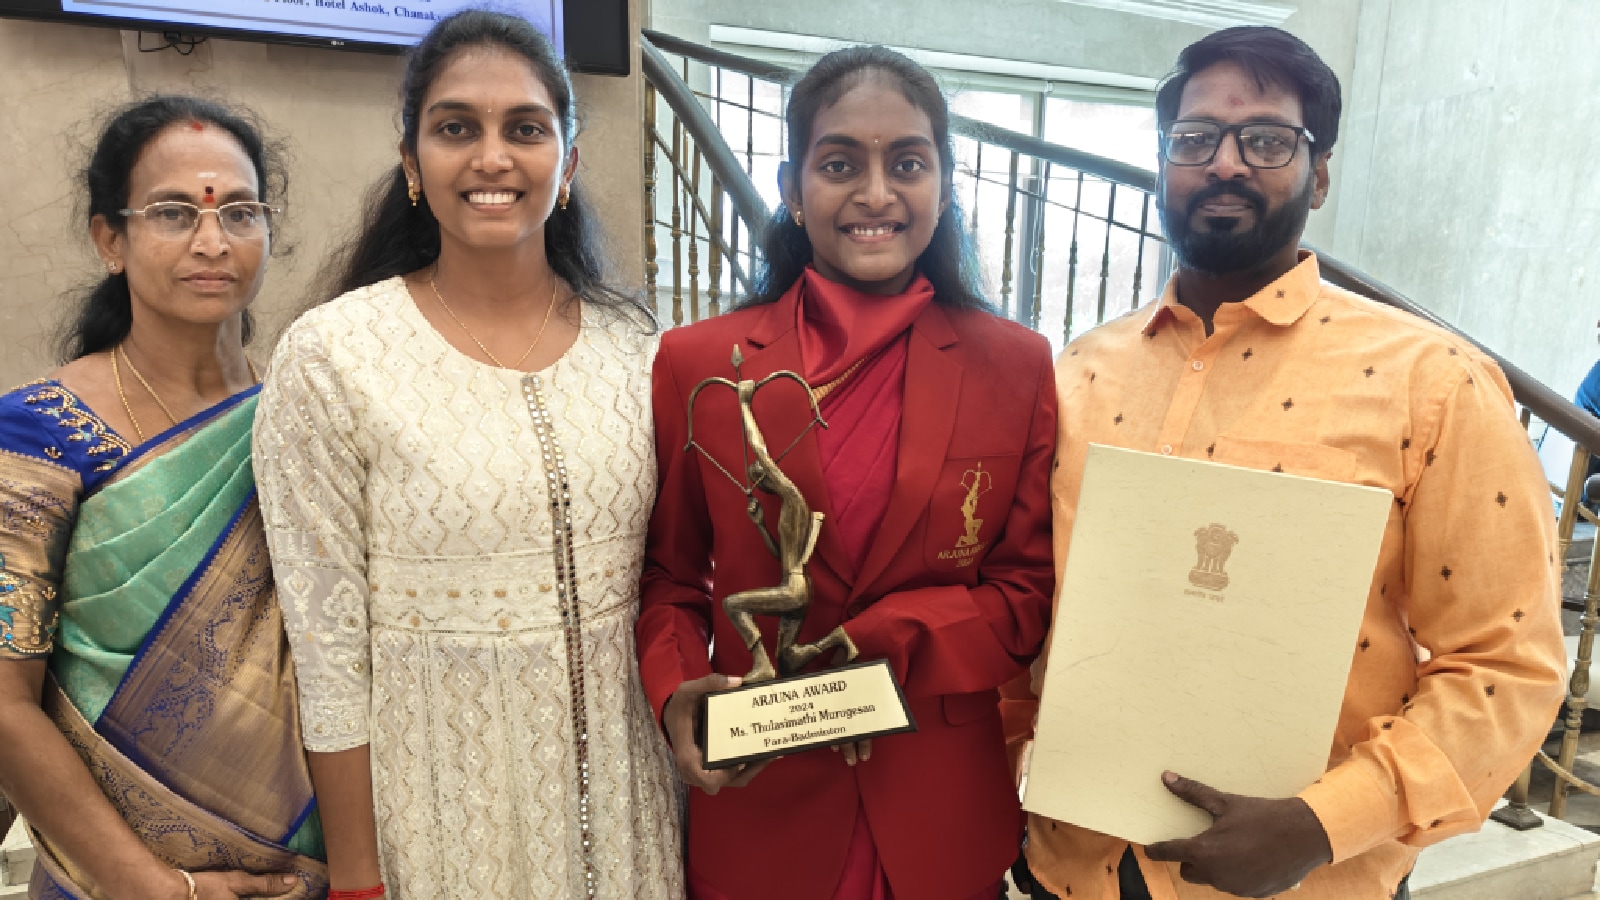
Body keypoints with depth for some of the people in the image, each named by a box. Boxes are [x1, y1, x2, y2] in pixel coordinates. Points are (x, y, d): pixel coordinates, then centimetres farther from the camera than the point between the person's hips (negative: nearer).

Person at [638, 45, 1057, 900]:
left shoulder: (1018, 367, -5)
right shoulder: (697, 364, -6)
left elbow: (1028, 591, -4)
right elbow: (670, 579, 2)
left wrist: (878, 644, -19)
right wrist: (676, 693, -17)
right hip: (757, 813, 0)